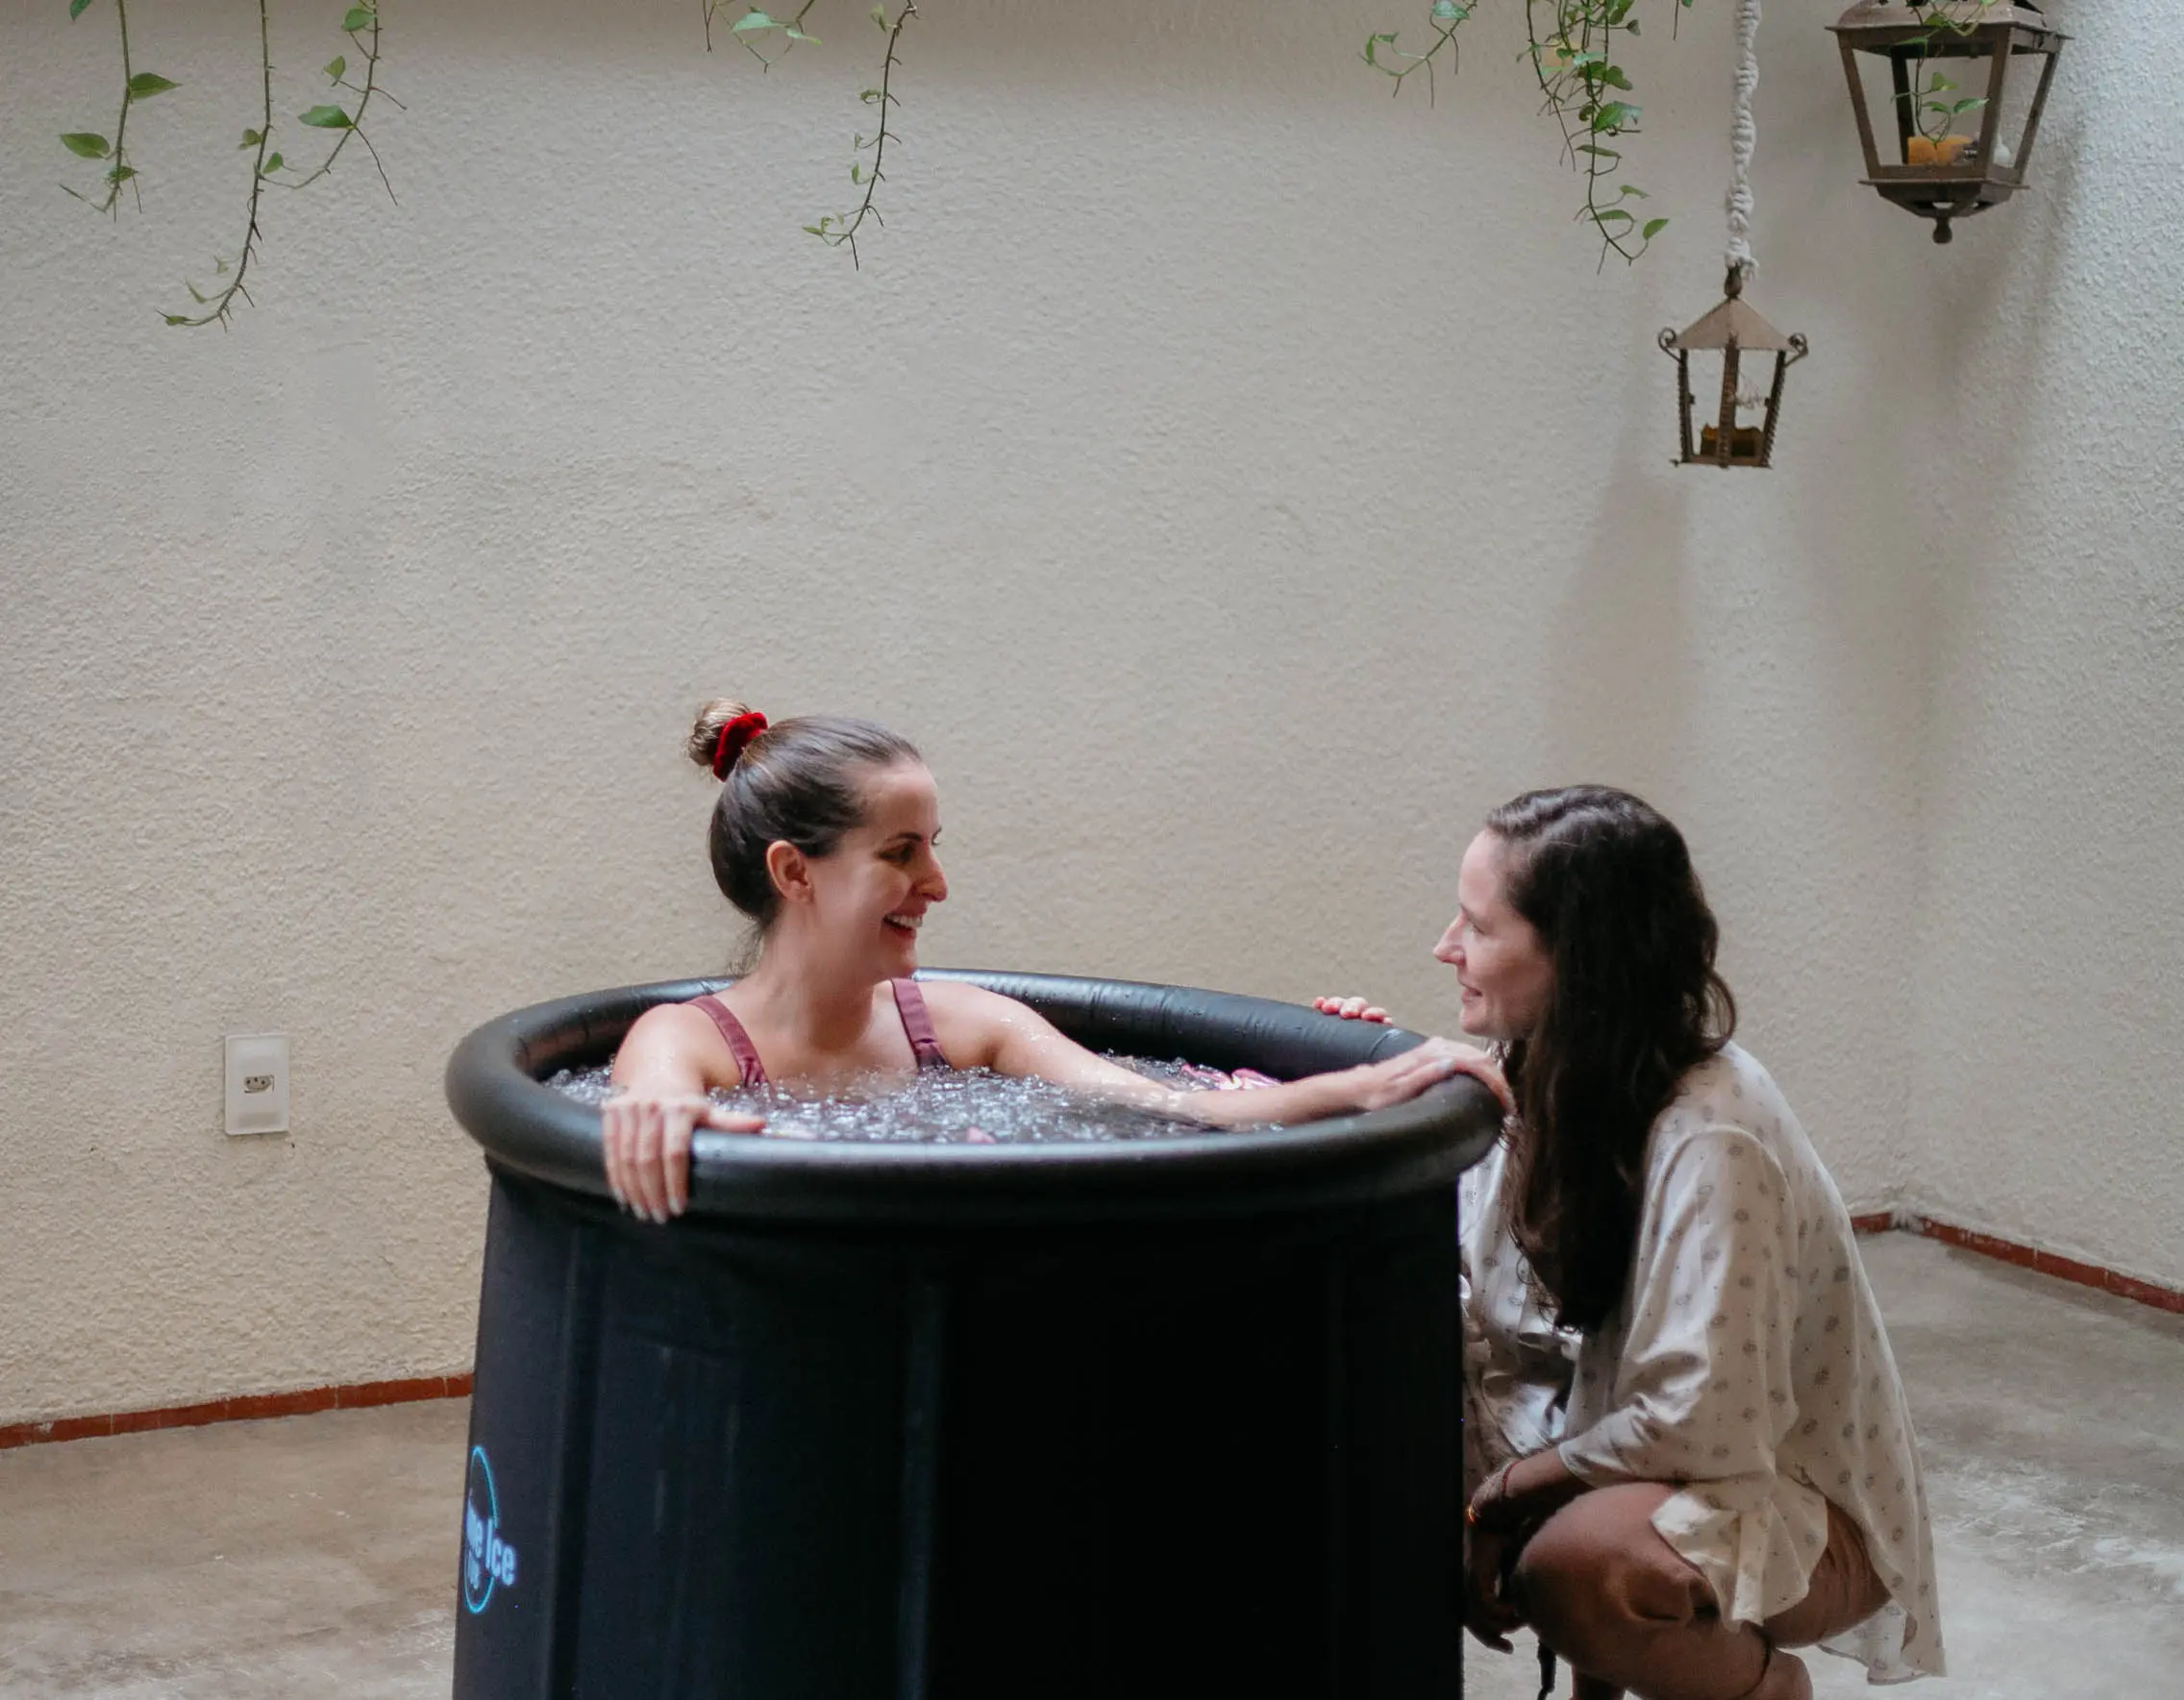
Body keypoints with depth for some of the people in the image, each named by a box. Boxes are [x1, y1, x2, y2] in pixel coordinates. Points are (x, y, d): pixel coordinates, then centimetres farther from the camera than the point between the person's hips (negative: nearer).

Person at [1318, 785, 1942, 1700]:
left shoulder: (1711, 1136, -28)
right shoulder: (1548, 1083, -2)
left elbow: (1702, 1428, -31)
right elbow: (1466, 1302, -5)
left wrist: (1510, 1487, -19)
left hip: (1805, 1510, -8)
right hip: (1613, 1447, 8)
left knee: (1578, 1563, -36)